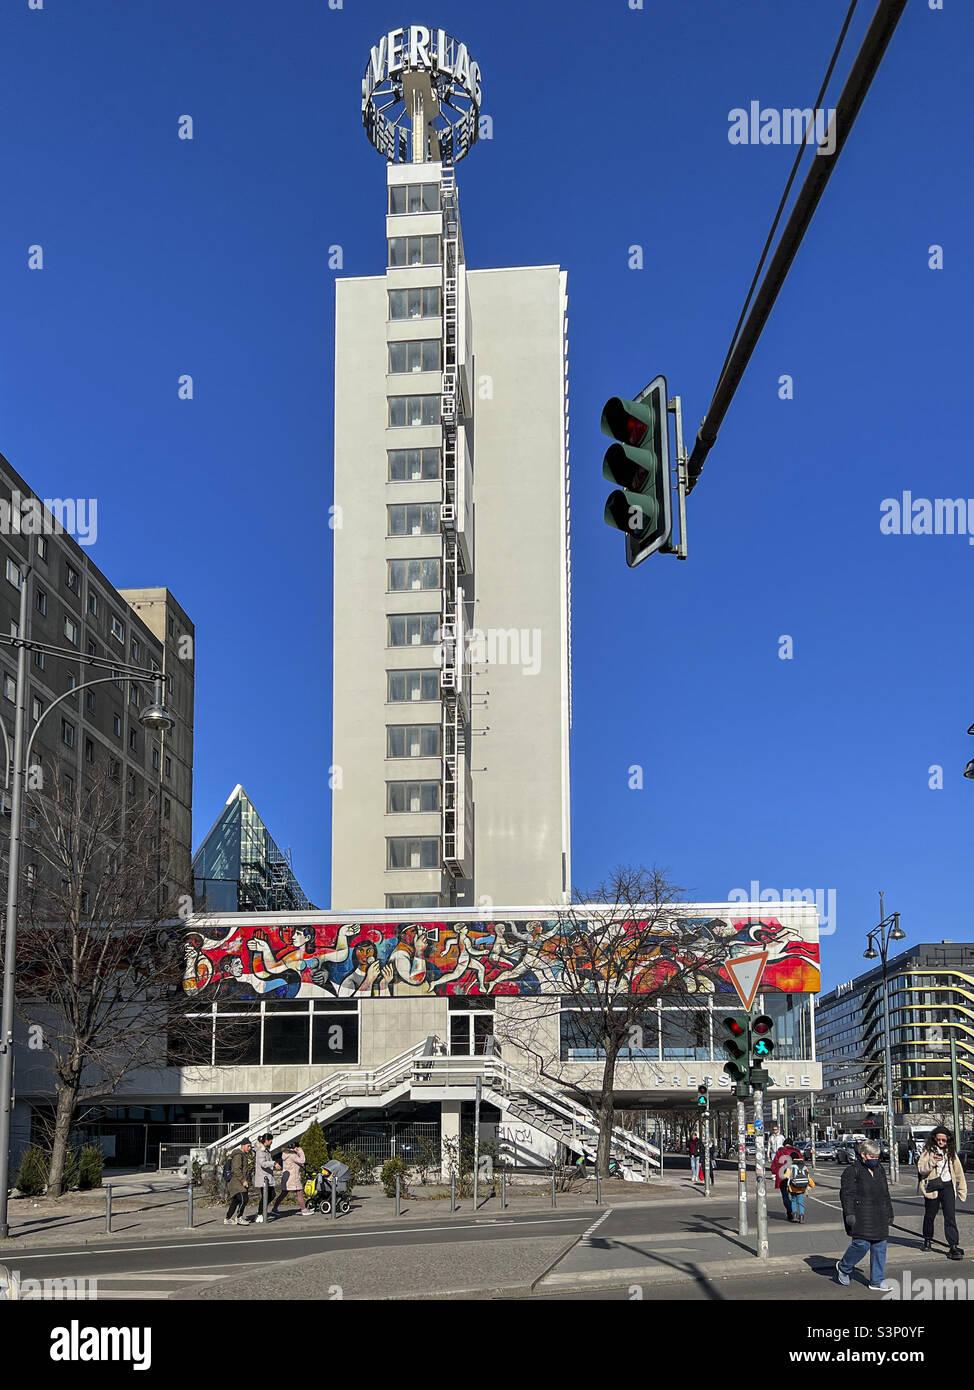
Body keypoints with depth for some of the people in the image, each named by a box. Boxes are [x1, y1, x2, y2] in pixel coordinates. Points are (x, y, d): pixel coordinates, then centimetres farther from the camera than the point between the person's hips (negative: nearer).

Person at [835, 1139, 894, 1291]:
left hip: (878, 1216, 7)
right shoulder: (852, 1171, -7)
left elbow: (885, 1194, 22)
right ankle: (843, 1267, 14)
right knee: (862, 1244, -12)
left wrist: (889, 1213, 20)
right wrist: (849, 1214, -19)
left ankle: (877, 1281, 11)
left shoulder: (879, 1170, 15)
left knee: (880, 1246, 4)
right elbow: (846, 1193, -11)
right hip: (861, 1216, -7)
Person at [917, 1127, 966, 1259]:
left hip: (947, 1185, 1)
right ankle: (928, 1240, 33)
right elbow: (921, 1169, -5)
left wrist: (962, 1189, 9)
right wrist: (932, 1162, -22)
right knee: (929, 1215, 9)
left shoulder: (951, 1152, 10)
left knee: (950, 1216, -10)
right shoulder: (928, 1150, 1)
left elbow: (958, 1171, 13)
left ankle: (954, 1246, -14)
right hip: (932, 1186, -1)